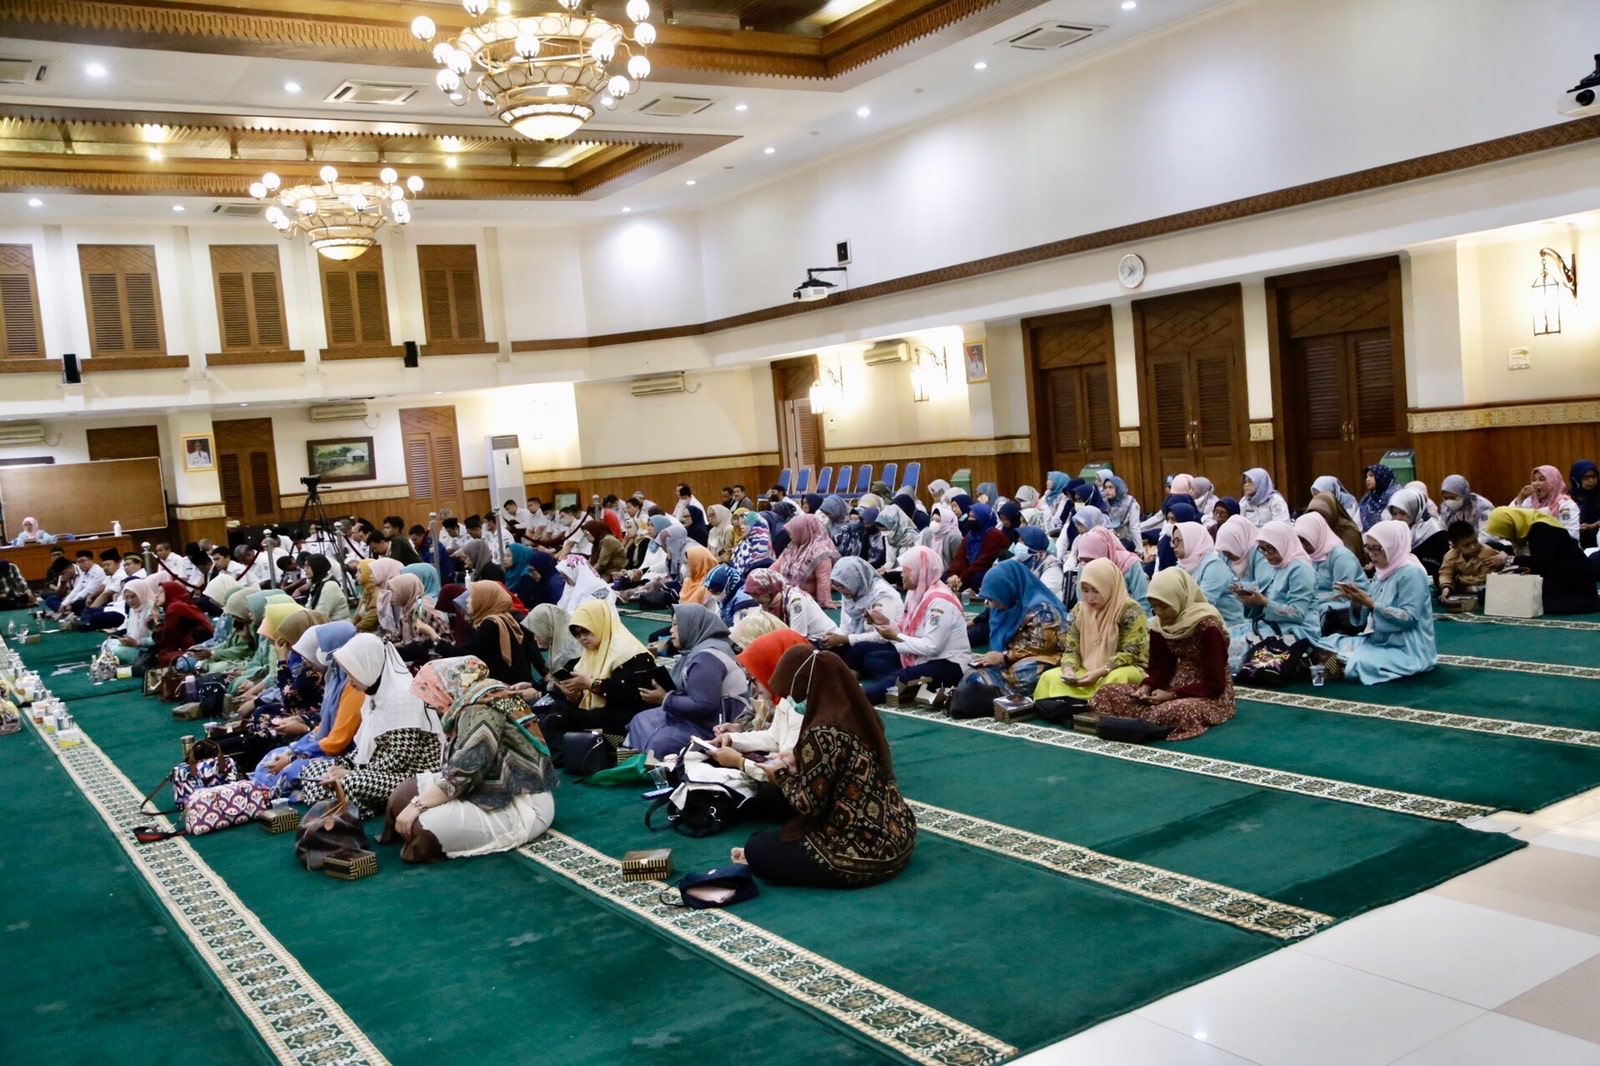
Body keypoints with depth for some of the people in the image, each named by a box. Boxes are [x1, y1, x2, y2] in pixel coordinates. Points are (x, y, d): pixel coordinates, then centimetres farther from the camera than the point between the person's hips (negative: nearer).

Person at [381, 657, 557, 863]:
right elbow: (460, 766, 15)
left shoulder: (482, 705, -18)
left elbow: (464, 772, -24)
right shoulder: (472, 700, 14)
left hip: (520, 806, -10)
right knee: (404, 794, 0)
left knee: (420, 827, -24)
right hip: (498, 792, 10)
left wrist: (417, 804, -18)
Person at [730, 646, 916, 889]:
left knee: (757, 848, 8)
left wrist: (781, 774, 2)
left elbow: (809, 805, -15)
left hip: (863, 853, -9)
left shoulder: (822, 733, -24)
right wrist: (797, 761, 14)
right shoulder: (862, 713, 1)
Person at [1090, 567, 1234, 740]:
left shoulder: (1208, 626, -20)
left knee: (1172, 712, -40)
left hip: (1210, 695, -7)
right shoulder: (1161, 625, 1)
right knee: (1107, 692, -5)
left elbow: (1215, 684, -19)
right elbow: (1161, 669, 7)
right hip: (1176, 685, 7)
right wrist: (1146, 687, -14)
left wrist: (1173, 695, -25)